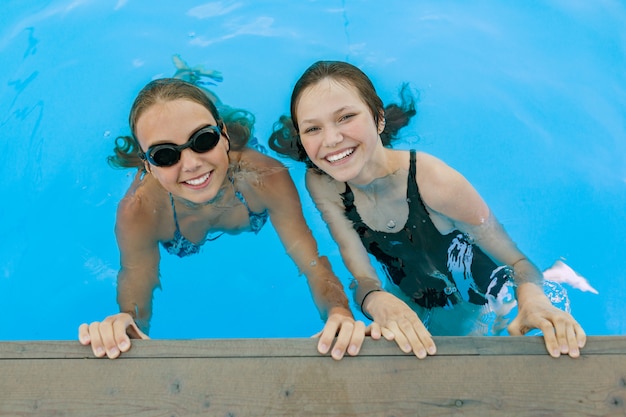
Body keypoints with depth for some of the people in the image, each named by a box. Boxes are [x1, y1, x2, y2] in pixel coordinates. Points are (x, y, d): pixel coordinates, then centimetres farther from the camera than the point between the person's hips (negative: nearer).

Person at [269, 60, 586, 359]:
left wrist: (532, 299, -50)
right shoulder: (321, 184, -22)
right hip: (413, 307, 4)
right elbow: (363, 278, -23)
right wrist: (381, 304, -48)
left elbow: (518, 261, -26)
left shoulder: (433, 181, -35)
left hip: (479, 309, -4)